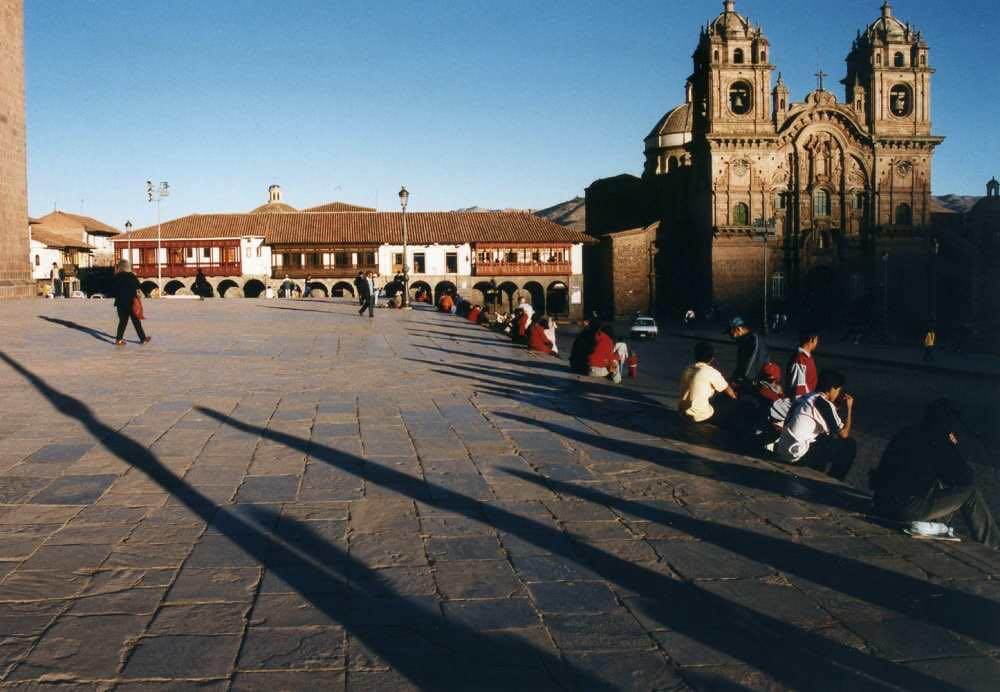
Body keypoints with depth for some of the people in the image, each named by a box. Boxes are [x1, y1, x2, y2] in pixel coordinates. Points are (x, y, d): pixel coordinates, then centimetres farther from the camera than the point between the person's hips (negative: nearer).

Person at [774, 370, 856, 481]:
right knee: (849, 445, 1)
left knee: (827, 439, 28)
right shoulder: (825, 405, -12)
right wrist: (849, 408, 3)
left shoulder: (805, 398, 13)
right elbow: (844, 434, -7)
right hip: (797, 455, -9)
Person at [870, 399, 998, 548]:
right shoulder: (937, 444, -10)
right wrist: (954, 446, 4)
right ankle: (991, 546, 16)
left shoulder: (907, 433, 11)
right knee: (971, 492, 3)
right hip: (908, 509, -8)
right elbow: (967, 478, -3)